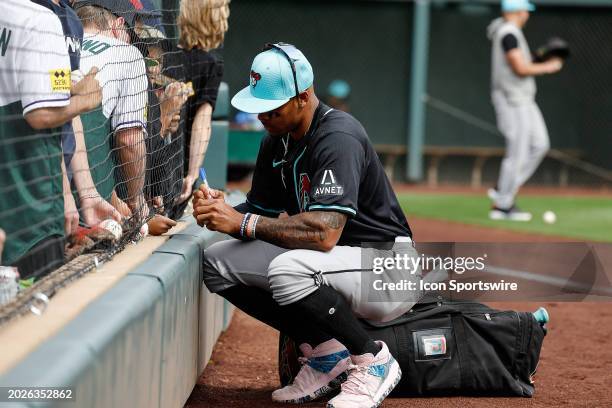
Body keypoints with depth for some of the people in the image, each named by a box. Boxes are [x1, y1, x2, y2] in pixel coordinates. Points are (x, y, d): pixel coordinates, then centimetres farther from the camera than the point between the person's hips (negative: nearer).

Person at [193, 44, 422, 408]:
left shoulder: (337, 137, -23)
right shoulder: (277, 141, 5)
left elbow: (324, 233, -33)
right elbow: (260, 211, 11)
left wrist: (243, 222, -28)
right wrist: (224, 209, -12)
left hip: (388, 269, -9)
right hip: (330, 262, 9)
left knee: (289, 270, -37)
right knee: (219, 261, -4)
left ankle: (373, 360, -12)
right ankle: (326, 351, 2)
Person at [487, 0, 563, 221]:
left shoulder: (505, 31, 15)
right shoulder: (509, 33, -17)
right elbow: (520, 69, -23)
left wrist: (538, 61, 11)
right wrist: (547, 67, -10)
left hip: (522, 99, 10)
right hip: (512, 100, -10)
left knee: (539, 145, 10)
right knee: (517, 153, -6)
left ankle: (503, 190, 14)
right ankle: (503, 205, 2)